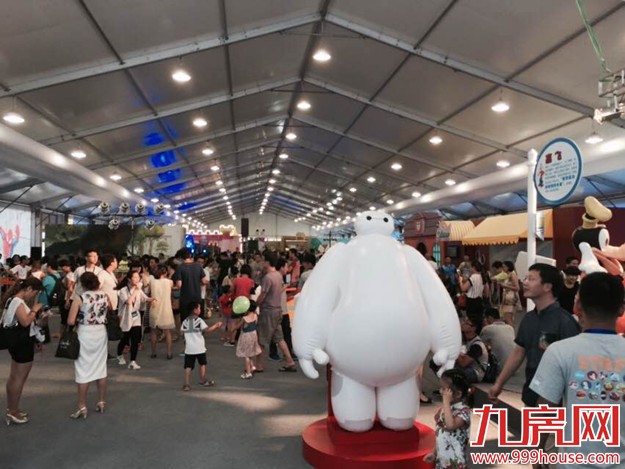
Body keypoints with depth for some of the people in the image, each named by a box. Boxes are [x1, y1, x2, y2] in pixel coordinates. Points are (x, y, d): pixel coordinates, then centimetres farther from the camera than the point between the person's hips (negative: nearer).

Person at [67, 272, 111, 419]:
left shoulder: (79, 298, -11)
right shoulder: (105, 296, 1)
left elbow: (70, 321, -14)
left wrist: (80, 319, 5)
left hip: (85, 334, -4)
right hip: (101, 333, 4)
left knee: (83, 370, 4)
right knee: (101, 368, 13)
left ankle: (82, 407, 8)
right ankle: (102, 403, 23)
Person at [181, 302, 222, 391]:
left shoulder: (185, 321, 4)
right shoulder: (199, 320, -9)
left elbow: (182, 331, 7)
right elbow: (207, 330, -17)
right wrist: (216, 326, -6)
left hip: (189, 348, 3)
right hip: (199, 347, -3)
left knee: (188, 366, 3)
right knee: (202, 364, 17)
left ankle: (186, 384, -3)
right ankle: (203, 380, 26)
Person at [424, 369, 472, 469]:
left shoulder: (464, 411, -20)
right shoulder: (446, 408, 5)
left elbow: (450, 425, -39)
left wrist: (446, 402, -33)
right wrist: (434, 453, 17)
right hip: (442, 459, 8)